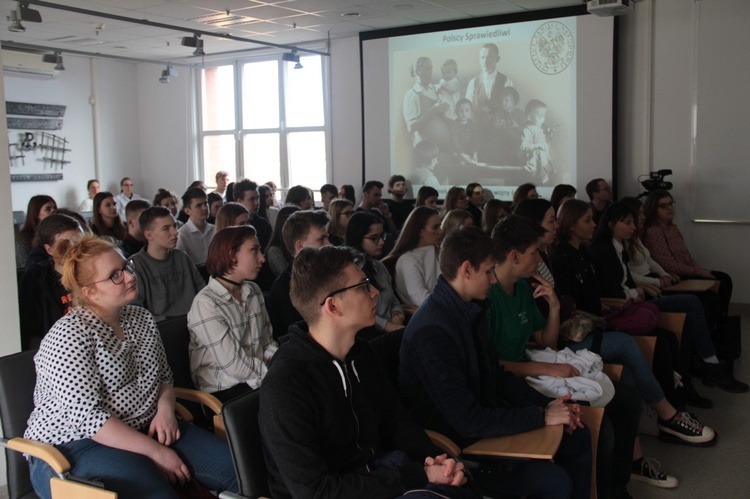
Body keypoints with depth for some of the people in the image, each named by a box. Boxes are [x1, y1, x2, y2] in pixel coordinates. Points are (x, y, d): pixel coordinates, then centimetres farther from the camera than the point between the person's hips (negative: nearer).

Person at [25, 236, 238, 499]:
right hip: (75, 445, -7)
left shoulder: (141, 318, 9)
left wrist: (165, 409, -5)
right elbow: (86, 417, -21)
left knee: (236, 468, -10)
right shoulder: (69, 336, -14)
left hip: (146, 429, 7)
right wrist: (155, 452, -21)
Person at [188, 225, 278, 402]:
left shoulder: (253, 291, 8)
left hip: (256, 380, 7)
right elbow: (234, 365, -19)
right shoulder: (205, 304, -16)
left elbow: (267, 341, 10)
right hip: (224, 391, -7)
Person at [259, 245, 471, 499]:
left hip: (376, 471, 8)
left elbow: (395, 421, 12)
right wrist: (418, 475, -25)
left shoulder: (363, 354, 1)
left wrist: (433, 458, -11)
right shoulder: (284, 386, -25)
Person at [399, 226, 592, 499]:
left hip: (482, 416, 9)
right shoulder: (432, 330, -29)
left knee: (578, 436, 11)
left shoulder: (472, 309, 1)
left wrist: (547, 404, -1)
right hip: (455, 445, -9)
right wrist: (541, 416, -20)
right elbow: (468, 420, -29)